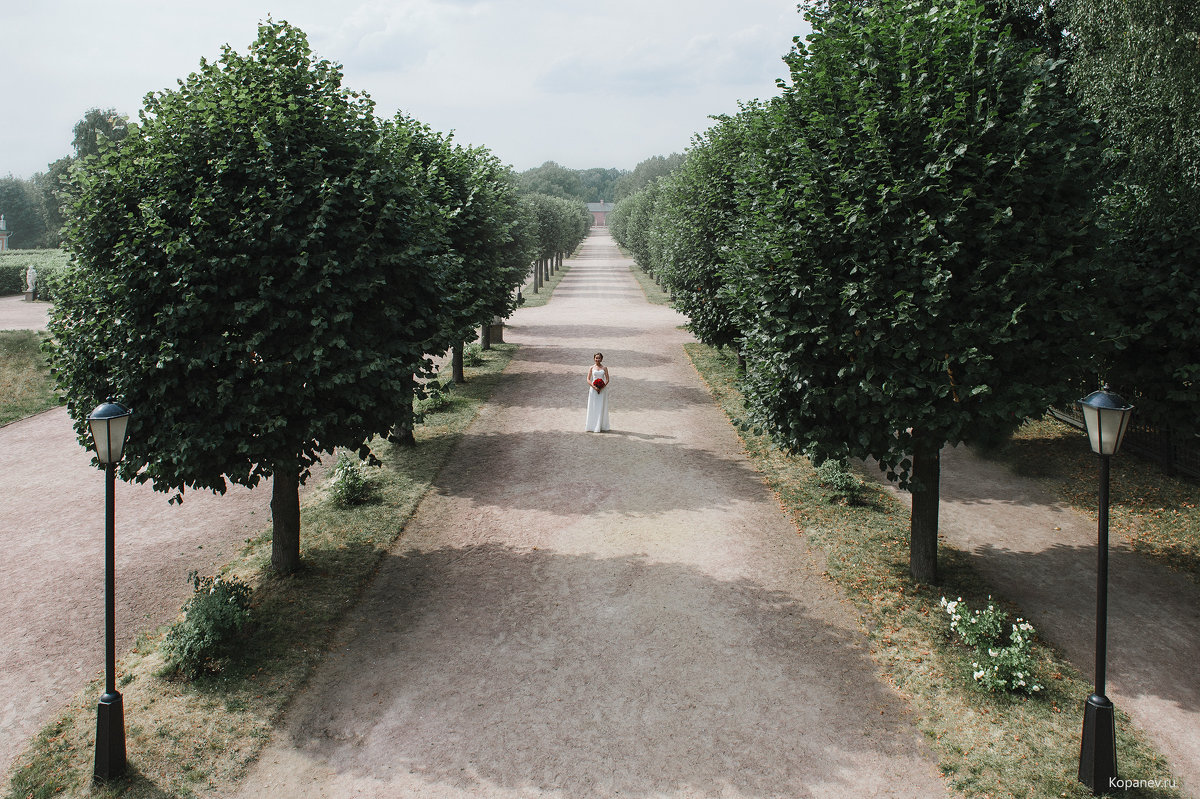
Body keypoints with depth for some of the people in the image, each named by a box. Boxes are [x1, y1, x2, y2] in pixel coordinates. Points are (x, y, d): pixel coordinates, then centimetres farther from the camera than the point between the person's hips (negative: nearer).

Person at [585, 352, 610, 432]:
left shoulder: (604, 368, 6)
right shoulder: (591, 368, 5)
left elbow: (607, 379, 4)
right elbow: (588, 379, 1)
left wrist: (602, 387, -12)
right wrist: (594, 387, -14)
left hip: (602, 389, 0)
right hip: (593, 389, 0)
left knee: (601, 407, 1)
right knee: (593, 408, 0)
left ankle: (600, 427, 6)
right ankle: (592, 427, 5)